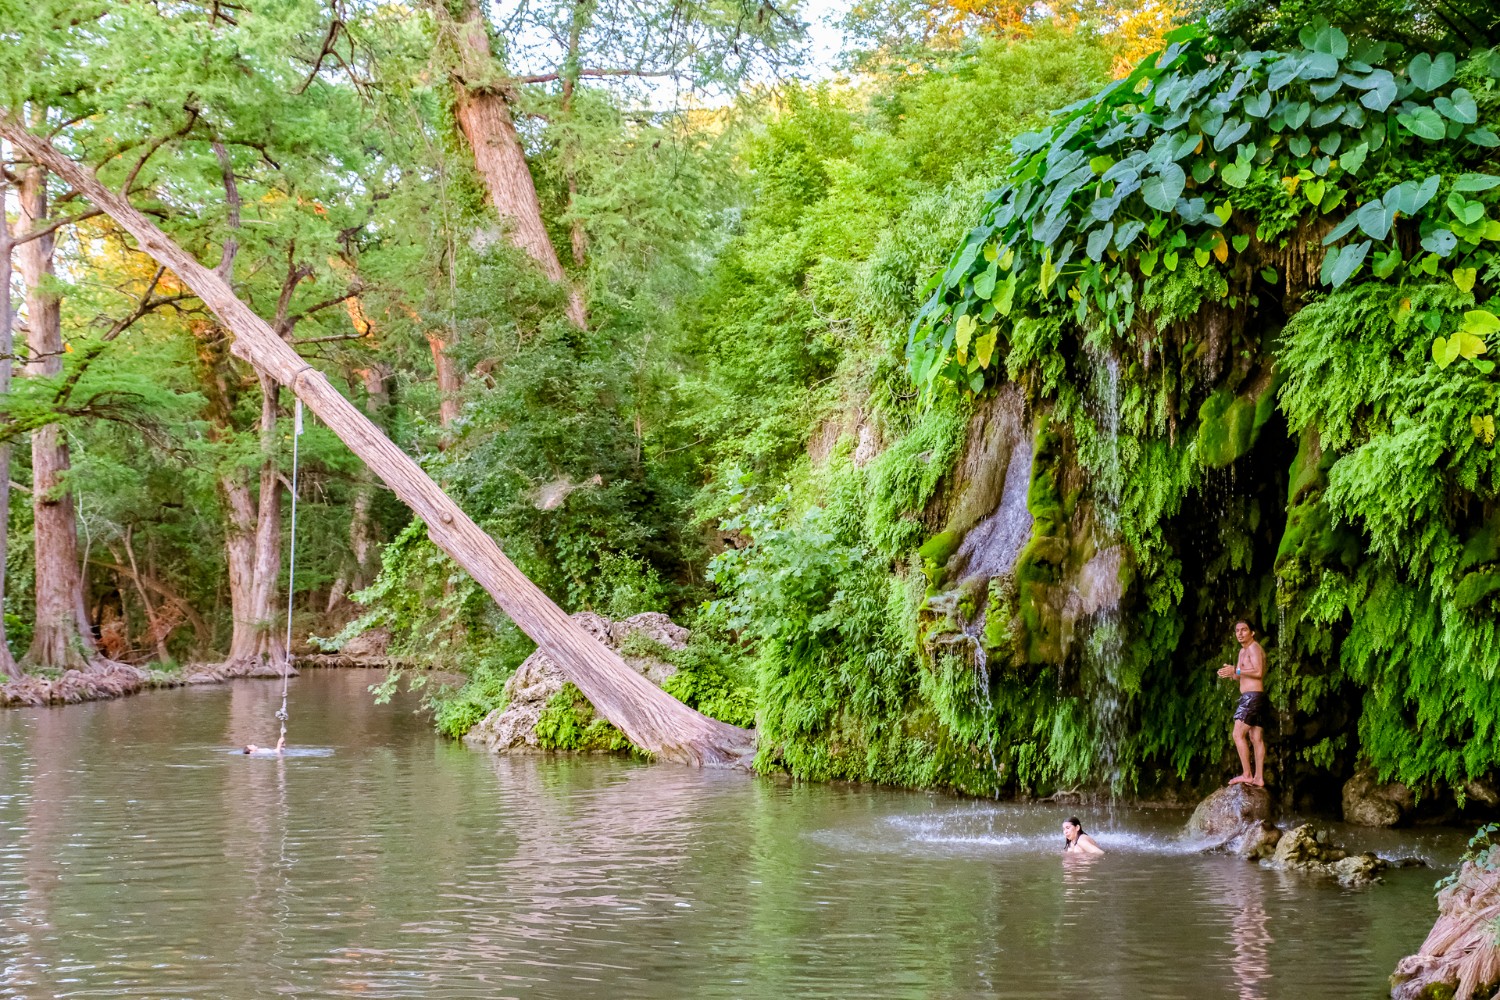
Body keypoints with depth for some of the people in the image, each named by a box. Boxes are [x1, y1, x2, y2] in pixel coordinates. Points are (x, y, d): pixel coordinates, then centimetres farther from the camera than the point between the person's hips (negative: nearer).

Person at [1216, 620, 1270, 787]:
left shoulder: (1254, 648, -9)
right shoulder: (1243, 650, 22)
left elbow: (1258, 672, -21)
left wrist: (1236, 671, -19)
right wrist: (1232, 673, 4)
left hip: (1252, 696, -10)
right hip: (1253, 697, 10)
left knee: (1238, 735, -12)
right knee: (1256, 738, 7)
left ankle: (1246, 774, -15)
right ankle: (1258, 778, 5)